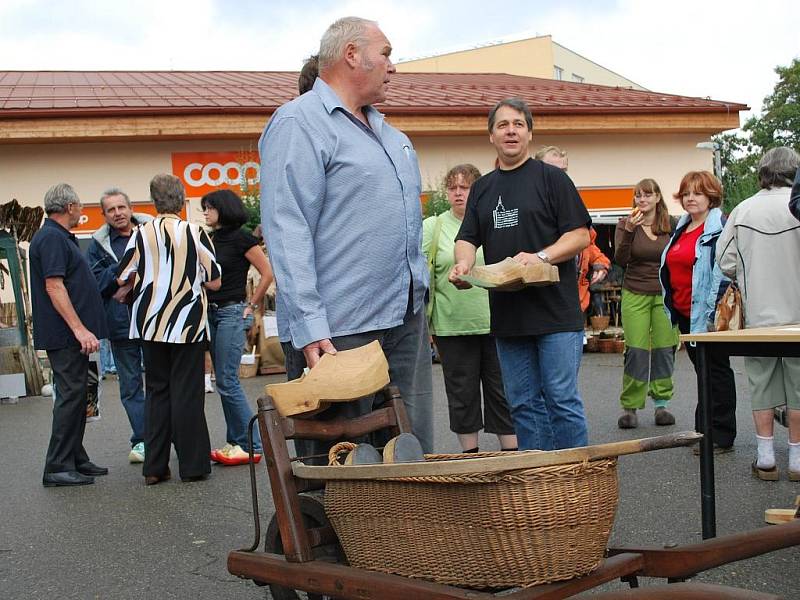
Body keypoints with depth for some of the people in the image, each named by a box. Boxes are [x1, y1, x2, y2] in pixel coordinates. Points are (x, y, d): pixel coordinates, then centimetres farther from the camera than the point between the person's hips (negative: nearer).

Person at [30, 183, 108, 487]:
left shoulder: (62, 237, 18)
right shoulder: (51, 238, -14)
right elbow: (54, 286, -22)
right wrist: (79, 329, -25)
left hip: (72, 335, 10)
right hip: (64, 335, -10)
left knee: (76, 396, 13)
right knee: (70, 396, -8)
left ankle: (76, 459, 20)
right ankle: (57, 467, -5)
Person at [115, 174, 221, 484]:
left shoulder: (141, 233, -2)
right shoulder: (195, 232, -7)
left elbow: (123, 278, 2)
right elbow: (214, 282, -4)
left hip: (151, 324, 2)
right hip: (187, 323, -2)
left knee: (156, 392, 11)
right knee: (187, 393, 4)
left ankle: (154, 467, 12)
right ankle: (192, 465, 7)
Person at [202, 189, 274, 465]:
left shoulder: (241, 238, -8)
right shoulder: (213, 239, 13)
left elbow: (268, 272, -10)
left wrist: (252, 305, -7)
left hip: (233, 313, -8)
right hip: (212, 313, 8)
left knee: (227, 381, -11)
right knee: (224, 382, 9)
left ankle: (251, 445, -5)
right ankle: (235, 442, 15)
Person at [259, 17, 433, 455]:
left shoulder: (388, 133, 19)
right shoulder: (299, 124, -9)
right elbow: (287, 232, -18)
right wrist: (308, 328, -24)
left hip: (406, 320, 9)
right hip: (339, 331, -8)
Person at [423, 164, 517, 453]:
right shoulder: (433, 226, 5)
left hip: (495, 322, 0)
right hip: (452, 326, 0)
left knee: (501, 389, 6)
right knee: (461, 392, 8)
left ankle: (511, 451, 15)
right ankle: (470, 454, 19)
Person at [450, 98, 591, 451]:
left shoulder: (552, 178, 2)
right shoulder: (482, 188, 17)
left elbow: (580, 235, -3)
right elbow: (467, 239, 14)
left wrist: (541, 257, -20)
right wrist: (463, 264, -9)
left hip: (555, 312, -5)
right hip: (507, 314, 5)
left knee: (562, 400, -5)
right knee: (523, 405, 9)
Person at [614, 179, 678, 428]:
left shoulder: (671, 226, 4)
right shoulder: (625, 224, 0)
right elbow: (620, 260, -11)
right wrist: (629, 230, -22)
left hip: (665, 295, 2)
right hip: (635, 295, -2)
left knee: (664, 349, 2)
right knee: (636, 351, -6)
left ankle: (661, 404, 14)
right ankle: (629, 407, 1)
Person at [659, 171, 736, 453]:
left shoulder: (719, 229, -10)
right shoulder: (681, 229, 15)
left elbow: (724, 272, -17)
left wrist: (715, 313, -22)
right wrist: (672, 308, 18)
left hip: (707, 314, -8)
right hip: (684, 314, 8)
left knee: (716, 370, 0)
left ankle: (720, 435, 6)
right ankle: (705, 430, 22)